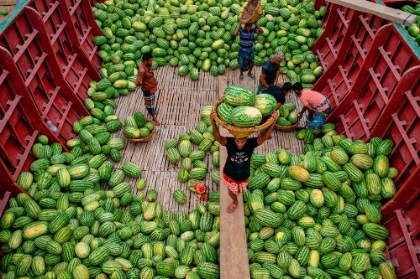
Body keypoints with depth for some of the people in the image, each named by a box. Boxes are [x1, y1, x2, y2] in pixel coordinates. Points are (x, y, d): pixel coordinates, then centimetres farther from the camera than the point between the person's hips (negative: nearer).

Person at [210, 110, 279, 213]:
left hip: (243, 176, 1)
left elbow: (264, 136, -49)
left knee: (239, 190, 33)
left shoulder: (251, 143, -32)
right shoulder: (229, 142, -35)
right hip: (229, 175, -1)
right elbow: (218, 137, -55)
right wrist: (213, 122, -73)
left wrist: (273, 121, -64)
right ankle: (235, 202, 64)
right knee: (231, 191, 28)